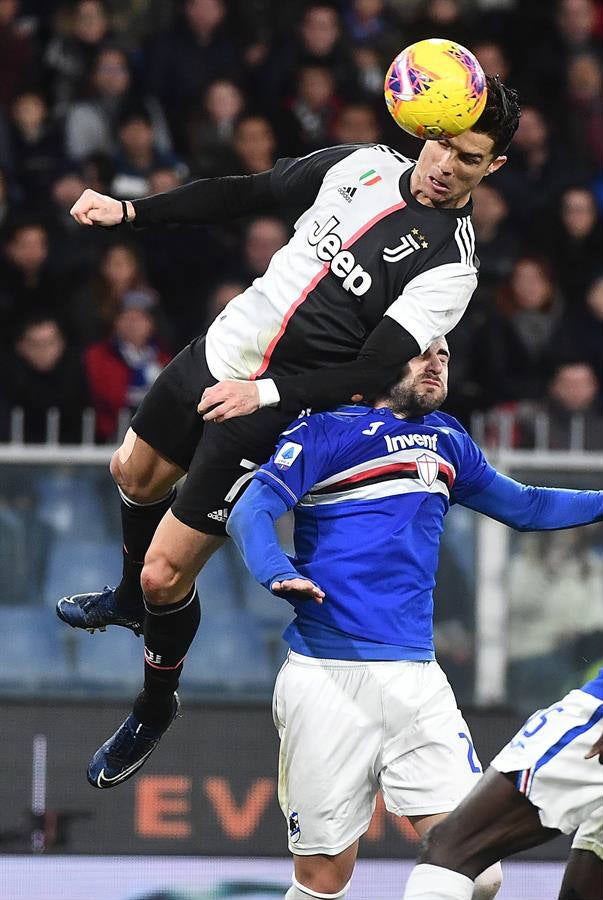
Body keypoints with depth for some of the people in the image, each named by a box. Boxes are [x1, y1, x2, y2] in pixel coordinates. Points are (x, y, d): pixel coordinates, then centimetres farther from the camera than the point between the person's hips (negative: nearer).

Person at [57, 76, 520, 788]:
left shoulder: (449, 266, -20)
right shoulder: (363, 166, -3)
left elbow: (374, 374, -25)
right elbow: (249, 194, 8)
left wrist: (266, 394, -33)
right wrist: (128, 211, 6)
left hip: (272, 412, -6)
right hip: (218, 352, 6)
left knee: (166, 574, -5)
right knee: (133, 474, 28)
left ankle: (155, 708, 23)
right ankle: (131, 600, 59)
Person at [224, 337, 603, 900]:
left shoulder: (446, 440, 20)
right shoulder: (327, 431, 3)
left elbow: (522, 506, 35)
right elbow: (251, 512, -8)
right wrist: (278, 574, -28)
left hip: (415, 679, 5)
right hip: (327, 678, -4)